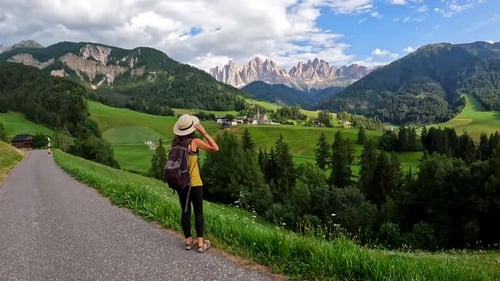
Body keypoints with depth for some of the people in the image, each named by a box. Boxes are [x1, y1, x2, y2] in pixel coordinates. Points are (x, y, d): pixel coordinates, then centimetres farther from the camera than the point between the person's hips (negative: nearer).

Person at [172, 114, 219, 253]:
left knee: (185, 212, 13)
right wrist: (203, 132, -10)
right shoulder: (194, 141, -15)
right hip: (194, 183, -4)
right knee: (198, 212, 6)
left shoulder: (176, 142, -1)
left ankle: (188, 241, 21)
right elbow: (215, 148, -11)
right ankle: (201, 243, 9)